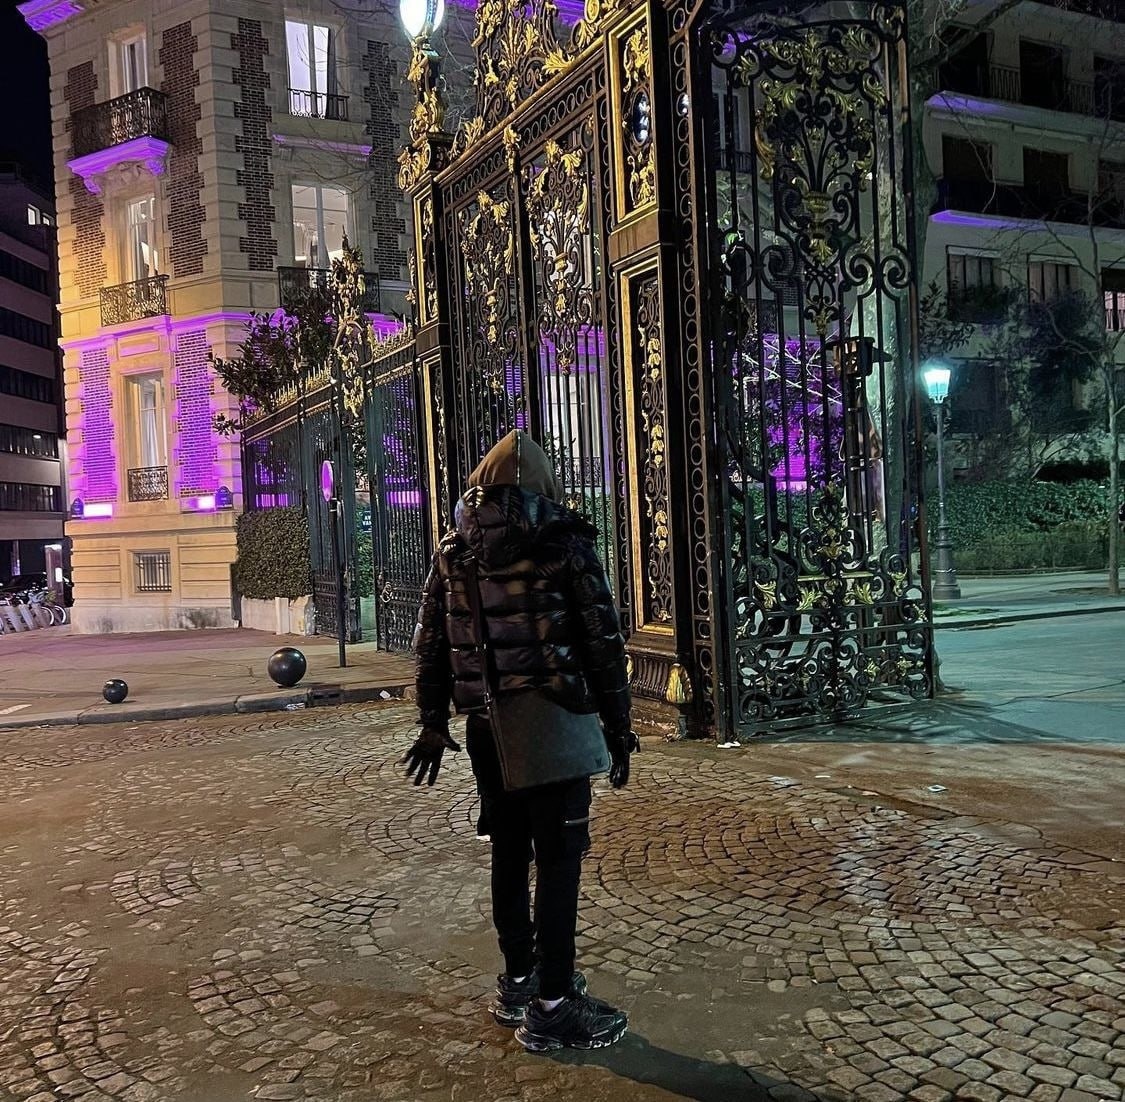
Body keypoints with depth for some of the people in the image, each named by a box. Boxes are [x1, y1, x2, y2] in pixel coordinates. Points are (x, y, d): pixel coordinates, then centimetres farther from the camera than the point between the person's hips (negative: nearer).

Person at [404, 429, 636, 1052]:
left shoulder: (452, 552, 8)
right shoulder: (564, 546, -6)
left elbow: (429, 645, 10)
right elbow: (605, 644, -6)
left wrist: (432, 723, 17)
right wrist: (617, 727, 2)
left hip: (486, 729, 5)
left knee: (509, 855, 16)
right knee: (557, 860, 2)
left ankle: (518, 982, 30)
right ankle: (550, 1007, 8)